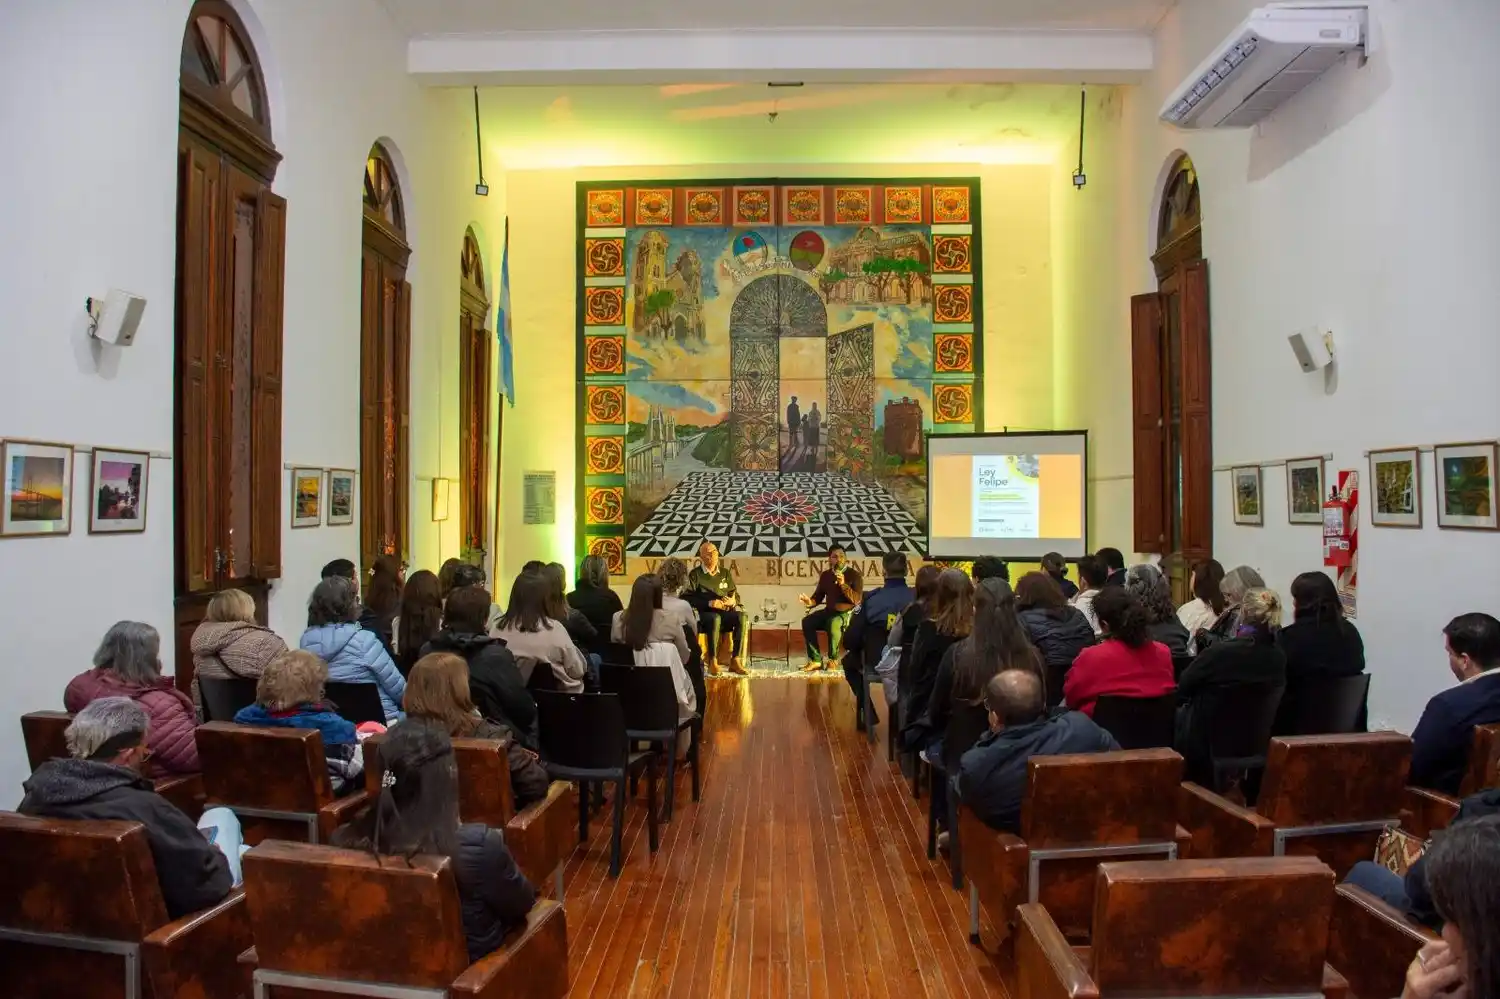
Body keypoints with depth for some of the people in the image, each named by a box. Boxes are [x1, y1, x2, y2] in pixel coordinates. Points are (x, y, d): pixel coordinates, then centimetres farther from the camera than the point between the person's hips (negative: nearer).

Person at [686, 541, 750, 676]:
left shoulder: (726, 573, 17)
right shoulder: (695, 574, 3)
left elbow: (736, 596, 19)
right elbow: (687, 598, -7)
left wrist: (733, 601, -6)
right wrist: (709, 603, -16)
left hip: (725, 613, 4)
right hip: (704, 614, -4)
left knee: (743, 617, -28)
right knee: (715, 618, -40)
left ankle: (735, 661, -29)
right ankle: (712, 662, -34)